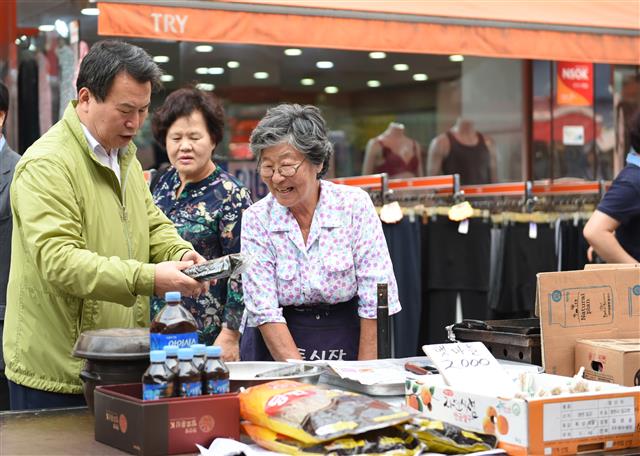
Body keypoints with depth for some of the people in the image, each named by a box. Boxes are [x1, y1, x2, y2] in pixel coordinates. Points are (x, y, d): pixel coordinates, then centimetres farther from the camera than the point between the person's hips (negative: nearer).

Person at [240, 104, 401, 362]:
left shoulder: (355, 205, -5)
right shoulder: (256, 220, -3)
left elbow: (377, 300, -6)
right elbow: (264, 311, -7)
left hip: (347, 345, 0)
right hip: (274, 353, 0)